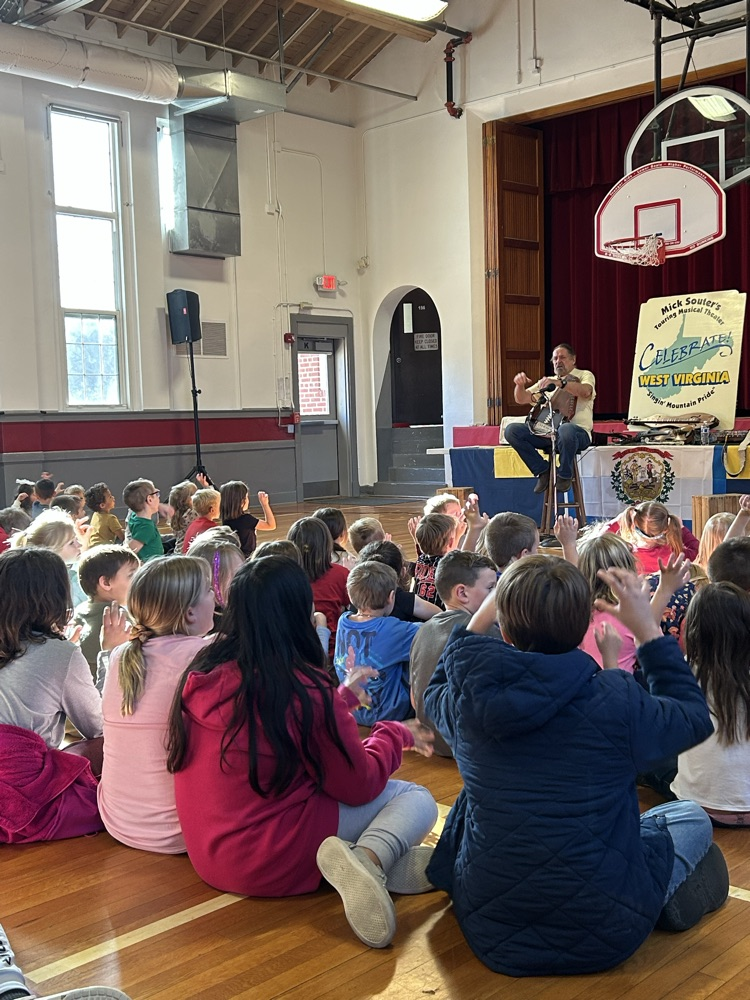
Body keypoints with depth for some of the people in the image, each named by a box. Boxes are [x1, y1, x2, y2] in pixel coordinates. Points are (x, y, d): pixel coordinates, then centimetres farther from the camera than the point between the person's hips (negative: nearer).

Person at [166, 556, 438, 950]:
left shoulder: (201, 674, -1)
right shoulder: (305, 689, -20)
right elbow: (359, 787, -10)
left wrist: (340, 701, 22)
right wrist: (395, 734, 7)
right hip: (274, 864, -7)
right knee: (417, 798, 4)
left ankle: (368, 861, -10)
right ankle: (371, 858, -22)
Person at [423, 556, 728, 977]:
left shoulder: (466, 702, -12)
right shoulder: (617, 701, -21)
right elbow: (697, 719, 2)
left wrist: (480, 615, 15)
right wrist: (647, 628, 6)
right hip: (600, 937, -2)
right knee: (692, 817, 22)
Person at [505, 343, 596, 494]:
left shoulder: (584, 375, 10)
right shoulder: (547, 381, 25)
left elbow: (585, 392, -15)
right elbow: (522, 399, 16)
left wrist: (560, 383, -31)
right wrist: (520, 385, -7)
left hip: (577, 431, -5)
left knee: (566, 430, -43)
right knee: (511, 430, -15)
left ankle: (565, 475, -15)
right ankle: (542, 470, -6)